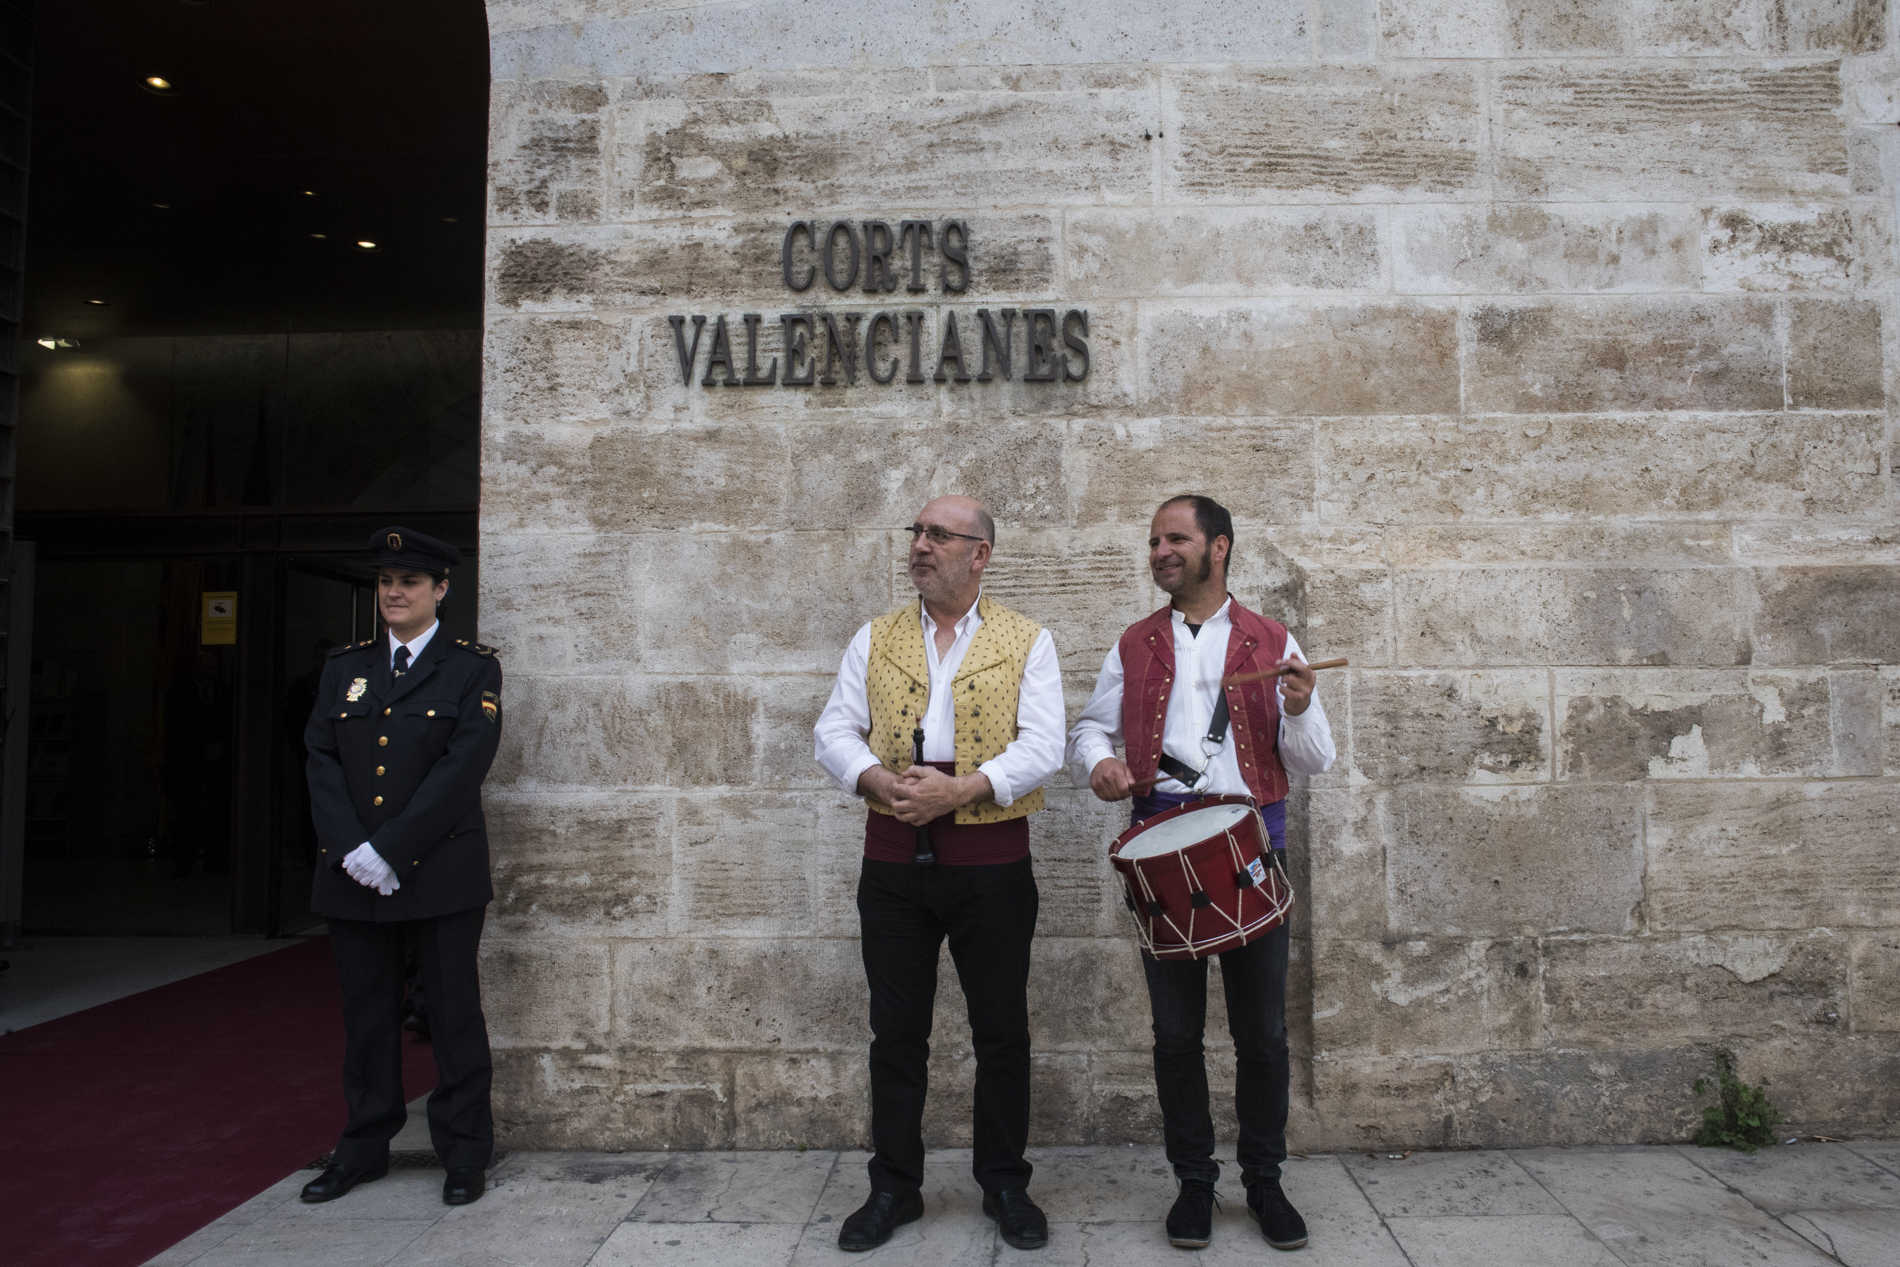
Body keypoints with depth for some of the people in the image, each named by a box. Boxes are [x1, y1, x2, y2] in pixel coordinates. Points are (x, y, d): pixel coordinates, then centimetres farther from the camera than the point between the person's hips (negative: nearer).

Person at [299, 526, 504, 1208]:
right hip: (353, 872, 4)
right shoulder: (344, 667, 13)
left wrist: (390, 850, -16)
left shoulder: (473, 668, -1)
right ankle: (364, 1147, 28)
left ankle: (464, 1153, 16)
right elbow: (321, 760, 5)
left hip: (441, 871, -4)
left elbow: (464, 765, -11)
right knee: (366, 1015, 12)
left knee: (454, 1013, 3)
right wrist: (350, 850, -10)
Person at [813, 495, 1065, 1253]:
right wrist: (880, 781, -17)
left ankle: (1004, 1184, 27)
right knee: (896, 1031, 11)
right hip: (894, 858, 2)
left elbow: (1042, 746, -8)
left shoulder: (1027, 643, 1)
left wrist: (960, 789, -21)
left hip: (991, 859, -2)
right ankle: (894, 1187, 26)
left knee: (1002, 1033, 9)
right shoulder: (875, 640, 9)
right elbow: (834, 731, 3)